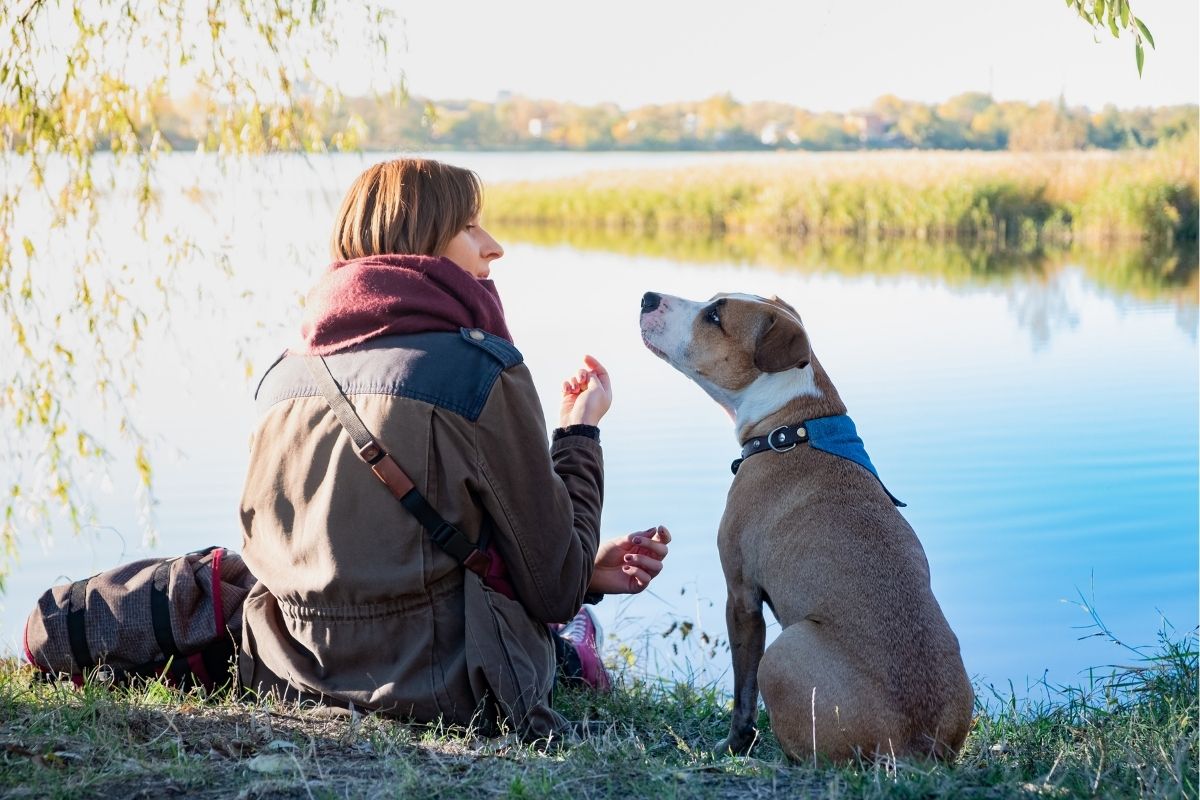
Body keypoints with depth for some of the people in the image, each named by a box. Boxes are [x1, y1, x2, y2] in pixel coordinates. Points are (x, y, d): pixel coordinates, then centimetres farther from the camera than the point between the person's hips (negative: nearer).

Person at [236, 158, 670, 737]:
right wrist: (580, 433, 7)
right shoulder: (481, 369, -12)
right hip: (432, 687, -6)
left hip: (287, 680, 6)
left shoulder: (285, 373, 7)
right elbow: (554, 590, -8)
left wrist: (585, 572, 19)